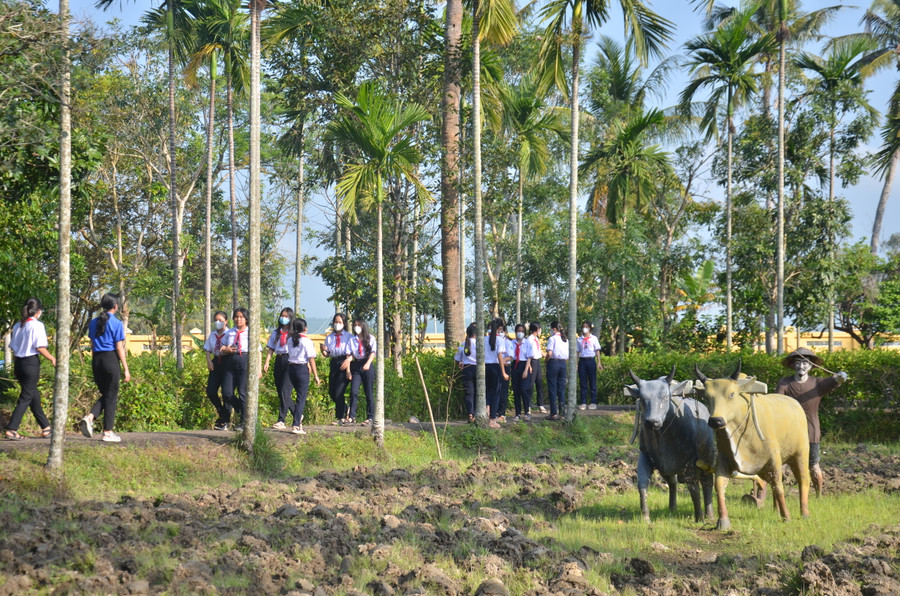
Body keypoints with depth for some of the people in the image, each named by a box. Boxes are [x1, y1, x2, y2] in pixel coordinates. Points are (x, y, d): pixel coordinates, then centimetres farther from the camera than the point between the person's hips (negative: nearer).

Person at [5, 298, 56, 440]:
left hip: (19, 363, 7)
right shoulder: (37, 325, -11)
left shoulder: (18, 325, 8)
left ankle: (45, 427, 25)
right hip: (31, 362, -7)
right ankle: (11, 429, -8)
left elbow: (13, 347, 12)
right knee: (26, 397, -2)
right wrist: (52, 358, -1)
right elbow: (40, 347, -15)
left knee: (34, 395, 16)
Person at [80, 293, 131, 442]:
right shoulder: (116, 323, -8)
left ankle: (90, 417, -8)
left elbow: (92, 346, 13)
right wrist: (126, 369, -6)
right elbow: (119, 348, -9)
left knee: (105, 395, 17)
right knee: (111, 397, 3)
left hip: (96, 360, 5)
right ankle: (107, 433, 4)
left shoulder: (93, 323, 9)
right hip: (111, 360, -5)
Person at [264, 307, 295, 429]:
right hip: (279, 361, 6)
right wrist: (266, 362, 3)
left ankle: (281, 420, -14)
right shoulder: (276, 332, 16)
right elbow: (271, 348, 15)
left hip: (289, 360, -6)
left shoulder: (293, 333, 0)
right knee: (280, 391, 8)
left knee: (284, 391, -13)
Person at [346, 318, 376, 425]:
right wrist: (348, 369, -5)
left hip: (367, 366, -2)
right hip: (356, 366, 2)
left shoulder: (370, 338, 6)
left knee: (368, 393, -1)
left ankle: (370, 418, 4)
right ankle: (351, 417, -12)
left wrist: (368, 363, -24)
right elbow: (349, 355, 6)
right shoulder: (352, 339, 12)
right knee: (353, 391, -11)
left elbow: (373, 352, -6)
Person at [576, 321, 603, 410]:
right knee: (583, 383, 1)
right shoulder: (579, 339, 10)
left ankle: (593, 402, 4)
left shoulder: (593, 338, 5)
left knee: (592, 382, 0)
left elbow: (597, 351, 4)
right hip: (582, 361, 2)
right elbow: (577, 352, 10)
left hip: (591, 360, -2)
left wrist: (599, 363, -5)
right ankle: (583, 403, 4)